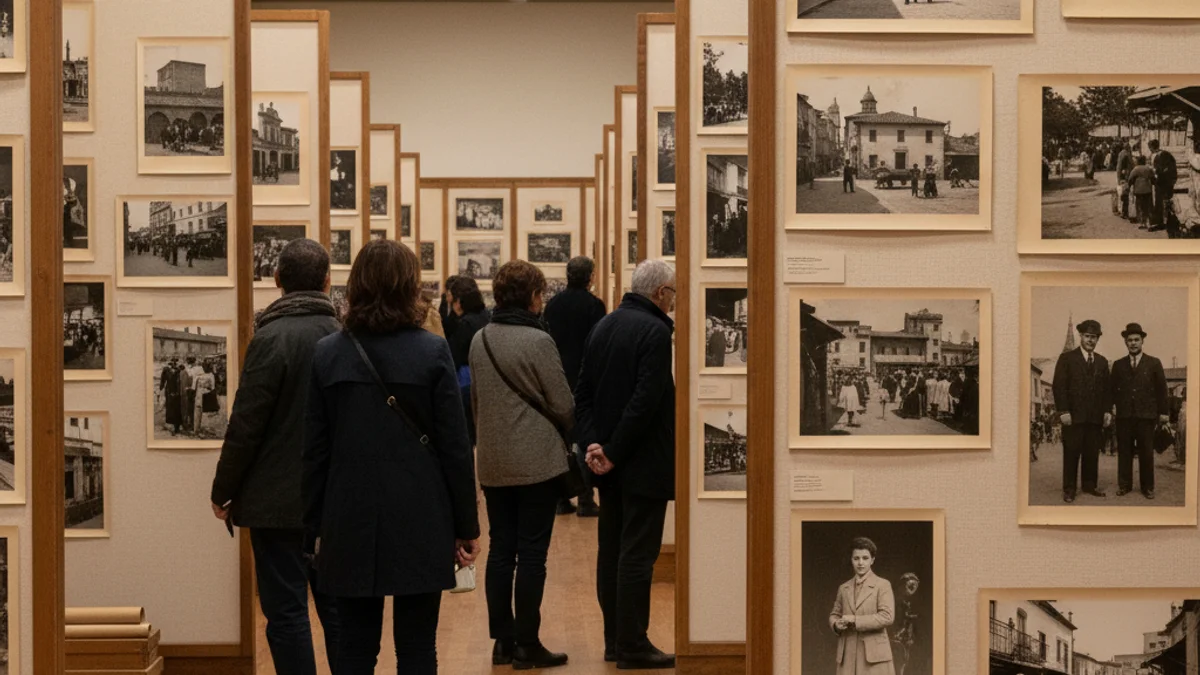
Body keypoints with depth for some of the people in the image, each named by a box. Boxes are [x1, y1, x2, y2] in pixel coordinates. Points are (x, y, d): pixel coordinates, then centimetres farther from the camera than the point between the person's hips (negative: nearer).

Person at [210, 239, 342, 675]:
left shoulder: (271, 338, -14)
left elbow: (245, 425, -14)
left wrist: (223, 491, -3)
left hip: (278, 501, -5)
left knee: (287, 614, 0)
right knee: (337, 609, 13)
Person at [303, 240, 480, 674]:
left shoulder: (327, 354, 0)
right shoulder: (432, 352, -6)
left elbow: (313, 451, 2)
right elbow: (455, 447, -5)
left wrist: (313, 528, 10)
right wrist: (466, 526, 3)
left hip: (352, 523, 2)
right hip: (420, 522, -2)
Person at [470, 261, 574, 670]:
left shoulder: (479, 341, 3)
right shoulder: (538, 341, -15)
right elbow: (562, 404, -10)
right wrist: (565, 430, 10)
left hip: (493, 463, 6)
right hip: (537, 462, -6)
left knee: (500, 550, 11)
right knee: (532, 554, 0)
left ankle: (502, 640, 17)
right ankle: (527, 644, 4)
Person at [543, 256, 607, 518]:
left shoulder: (552, 304, 5)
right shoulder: (593, 305, -11)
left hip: (557, 381, 5)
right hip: (586, 380, -5)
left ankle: (560, 499, 13)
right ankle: (586, 501, 0)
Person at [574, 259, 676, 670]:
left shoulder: (605, 326, 9)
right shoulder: (655, 332, -16)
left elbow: (583, 393, 6)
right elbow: (646, 401, -23)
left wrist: (592, 443, -3)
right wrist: (613, 452, -17)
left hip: (611, 463, 8)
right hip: (643, 462, -8)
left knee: (611, 551, 13)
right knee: (637, 555, -4)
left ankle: (615, 639, 20)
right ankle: (632, 647, 0)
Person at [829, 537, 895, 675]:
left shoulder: (882, 585, 1)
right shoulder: (844, 588, 16)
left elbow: (887, 616, -10)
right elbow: (834, 614, 23)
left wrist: (855, 620, -14)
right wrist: (836, 624, -2)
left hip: (874, 653, -4)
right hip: (848, 654, 4)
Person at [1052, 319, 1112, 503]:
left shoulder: (1102, 362, 16)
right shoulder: (1067, 358, 2)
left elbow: (1107, 389, 16)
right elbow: (1059, 386, -4)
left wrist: (1107, 410, 5)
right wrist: (1063, 411, -11)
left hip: (1096, 417, 4)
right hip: (1074, 415, -4)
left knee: (1092, 453, 2)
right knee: (1071, 452, -2)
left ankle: (1090, 485, 12)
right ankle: (1069, 489, 2)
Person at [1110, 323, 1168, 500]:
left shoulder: (1154, 363, 5)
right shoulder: (1118, 365, 10)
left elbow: (1161, 390, 4)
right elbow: (1113, 390, 10)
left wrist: (1164, 412, 0)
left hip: (1146, 415, -1)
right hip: (1124, 416, 1)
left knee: (1146, 453, 2)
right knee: (1124, 452, 3)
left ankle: (1147, 487, 9)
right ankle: (1124, 485, 9)